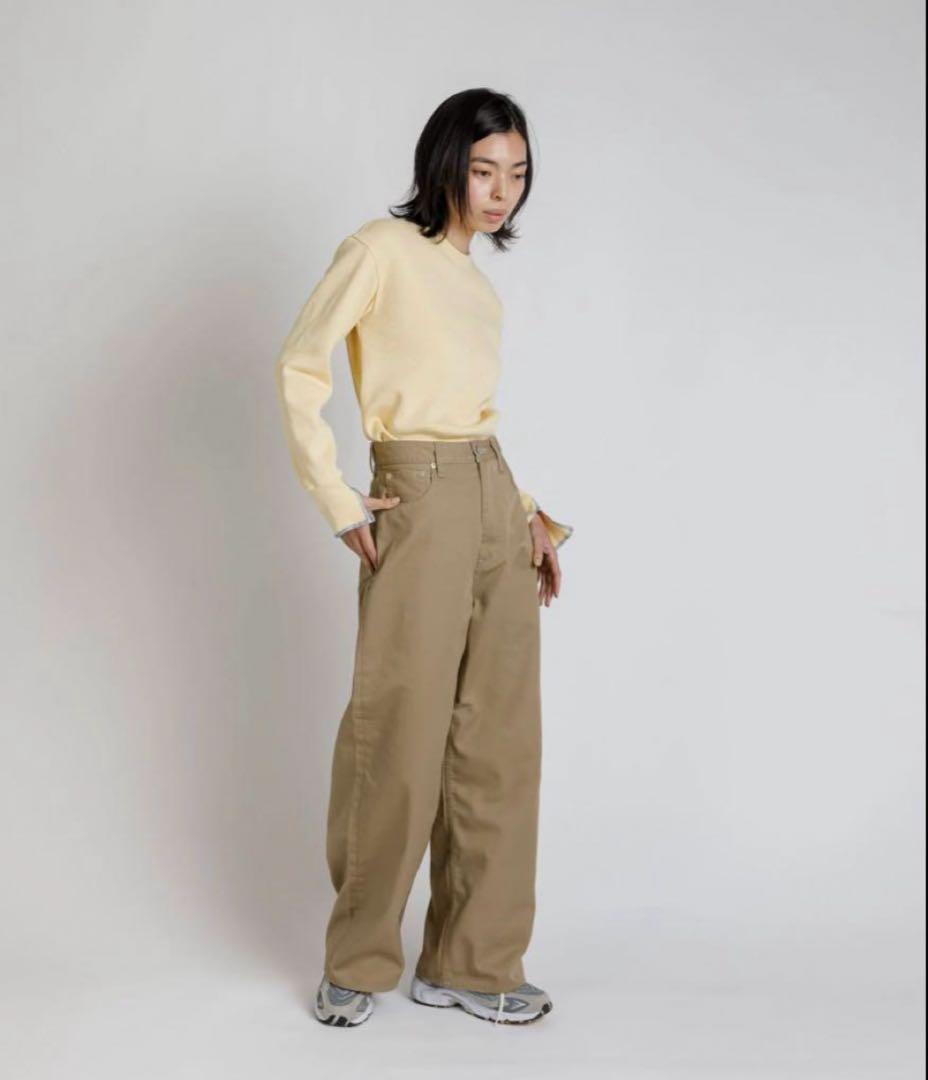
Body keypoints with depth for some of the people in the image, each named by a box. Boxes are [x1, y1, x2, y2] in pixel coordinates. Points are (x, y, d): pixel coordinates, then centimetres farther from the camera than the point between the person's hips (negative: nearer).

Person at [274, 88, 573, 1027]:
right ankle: (357, 965, 15)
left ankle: (472, 962, 18)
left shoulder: (477, 282, 18)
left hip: (496, 502, 7)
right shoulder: (382, 249, -3)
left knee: (498, 738, 6)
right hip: (420, 502, -7)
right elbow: (299, 368, -8)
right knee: (399, 737, -2)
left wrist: (530, 517, 12)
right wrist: (339, 506, -10)